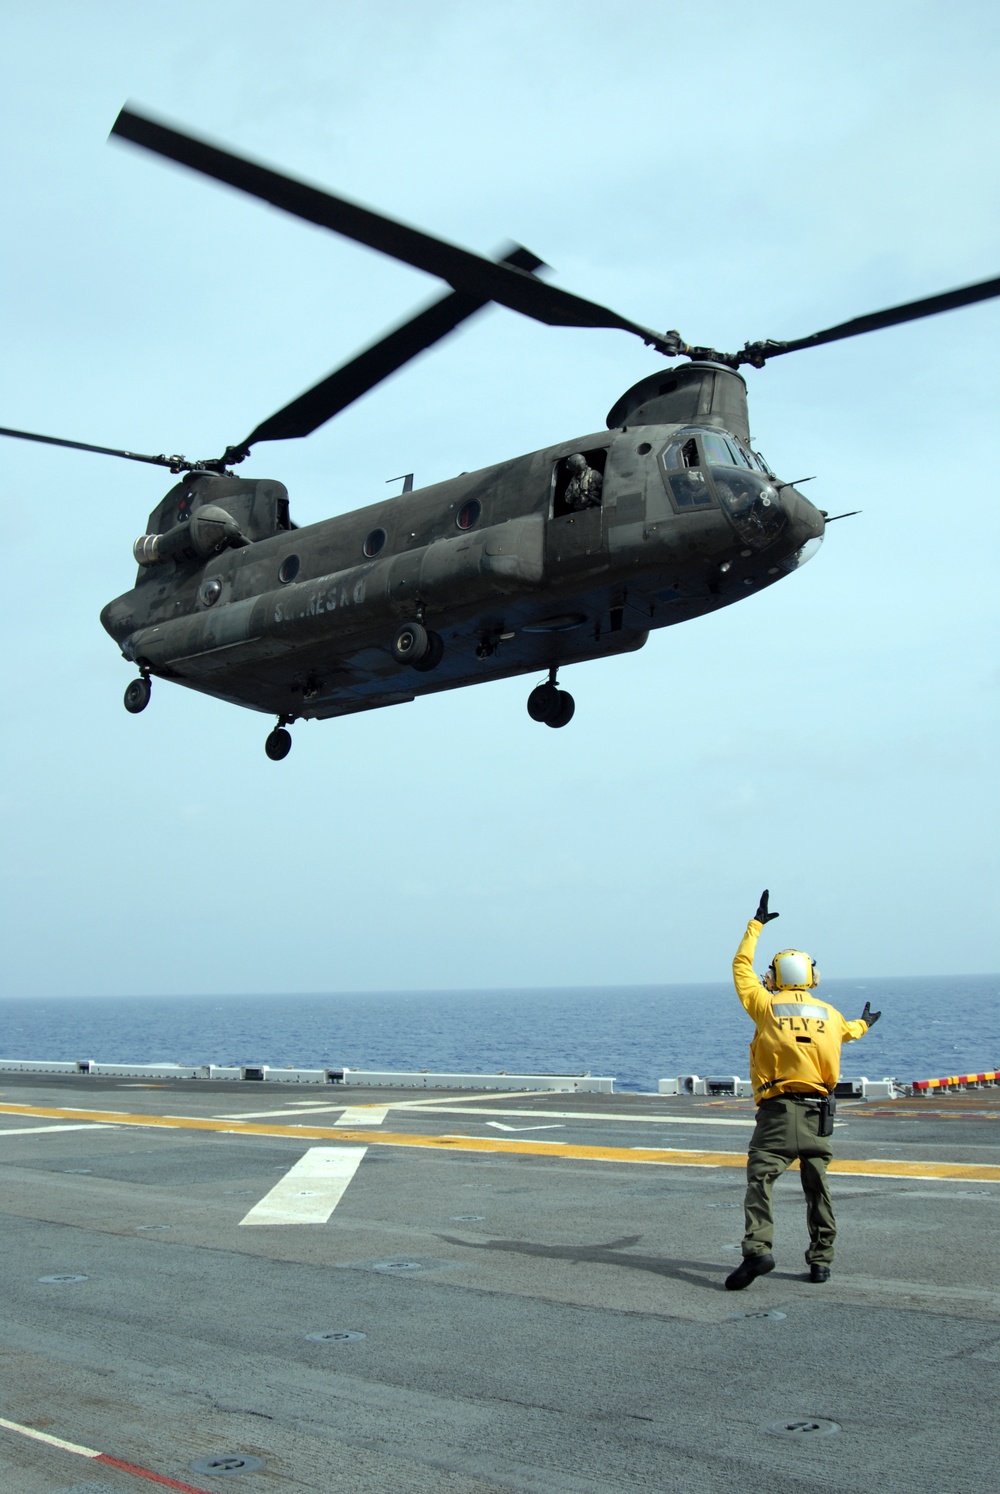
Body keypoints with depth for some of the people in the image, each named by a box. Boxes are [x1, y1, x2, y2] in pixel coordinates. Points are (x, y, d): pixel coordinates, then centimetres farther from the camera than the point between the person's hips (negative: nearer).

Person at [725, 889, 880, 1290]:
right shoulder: (830, 1014, 10)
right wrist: (863, 1024, 59)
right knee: (817, 1187, 12)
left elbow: (742, 967, 16)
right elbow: (847, 1031, 35)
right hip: (818, 1112, 3)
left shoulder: (766, 1006, 2)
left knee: (759, 1179, -7)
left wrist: (756, 924, 27)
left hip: (777, 1110, -3)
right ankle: (821, 1260, 15)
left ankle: (757, 1250, -23)